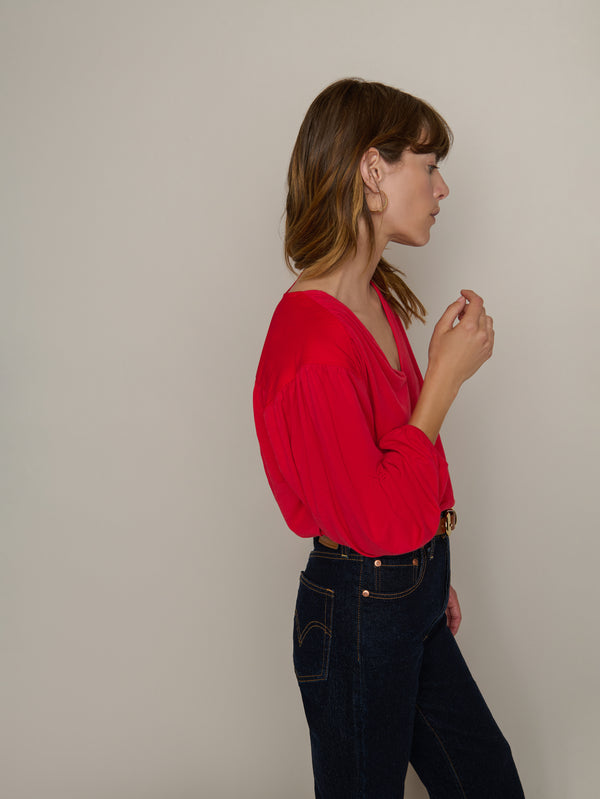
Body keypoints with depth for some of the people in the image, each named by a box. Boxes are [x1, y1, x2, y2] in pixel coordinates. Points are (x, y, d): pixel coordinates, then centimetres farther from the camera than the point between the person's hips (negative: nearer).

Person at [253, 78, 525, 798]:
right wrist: (446, 375, -24)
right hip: (358, 615, -9)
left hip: (412, 594, 9)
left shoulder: (379, 299, 3)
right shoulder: (314, 346, -28)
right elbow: (380, 521, -26)